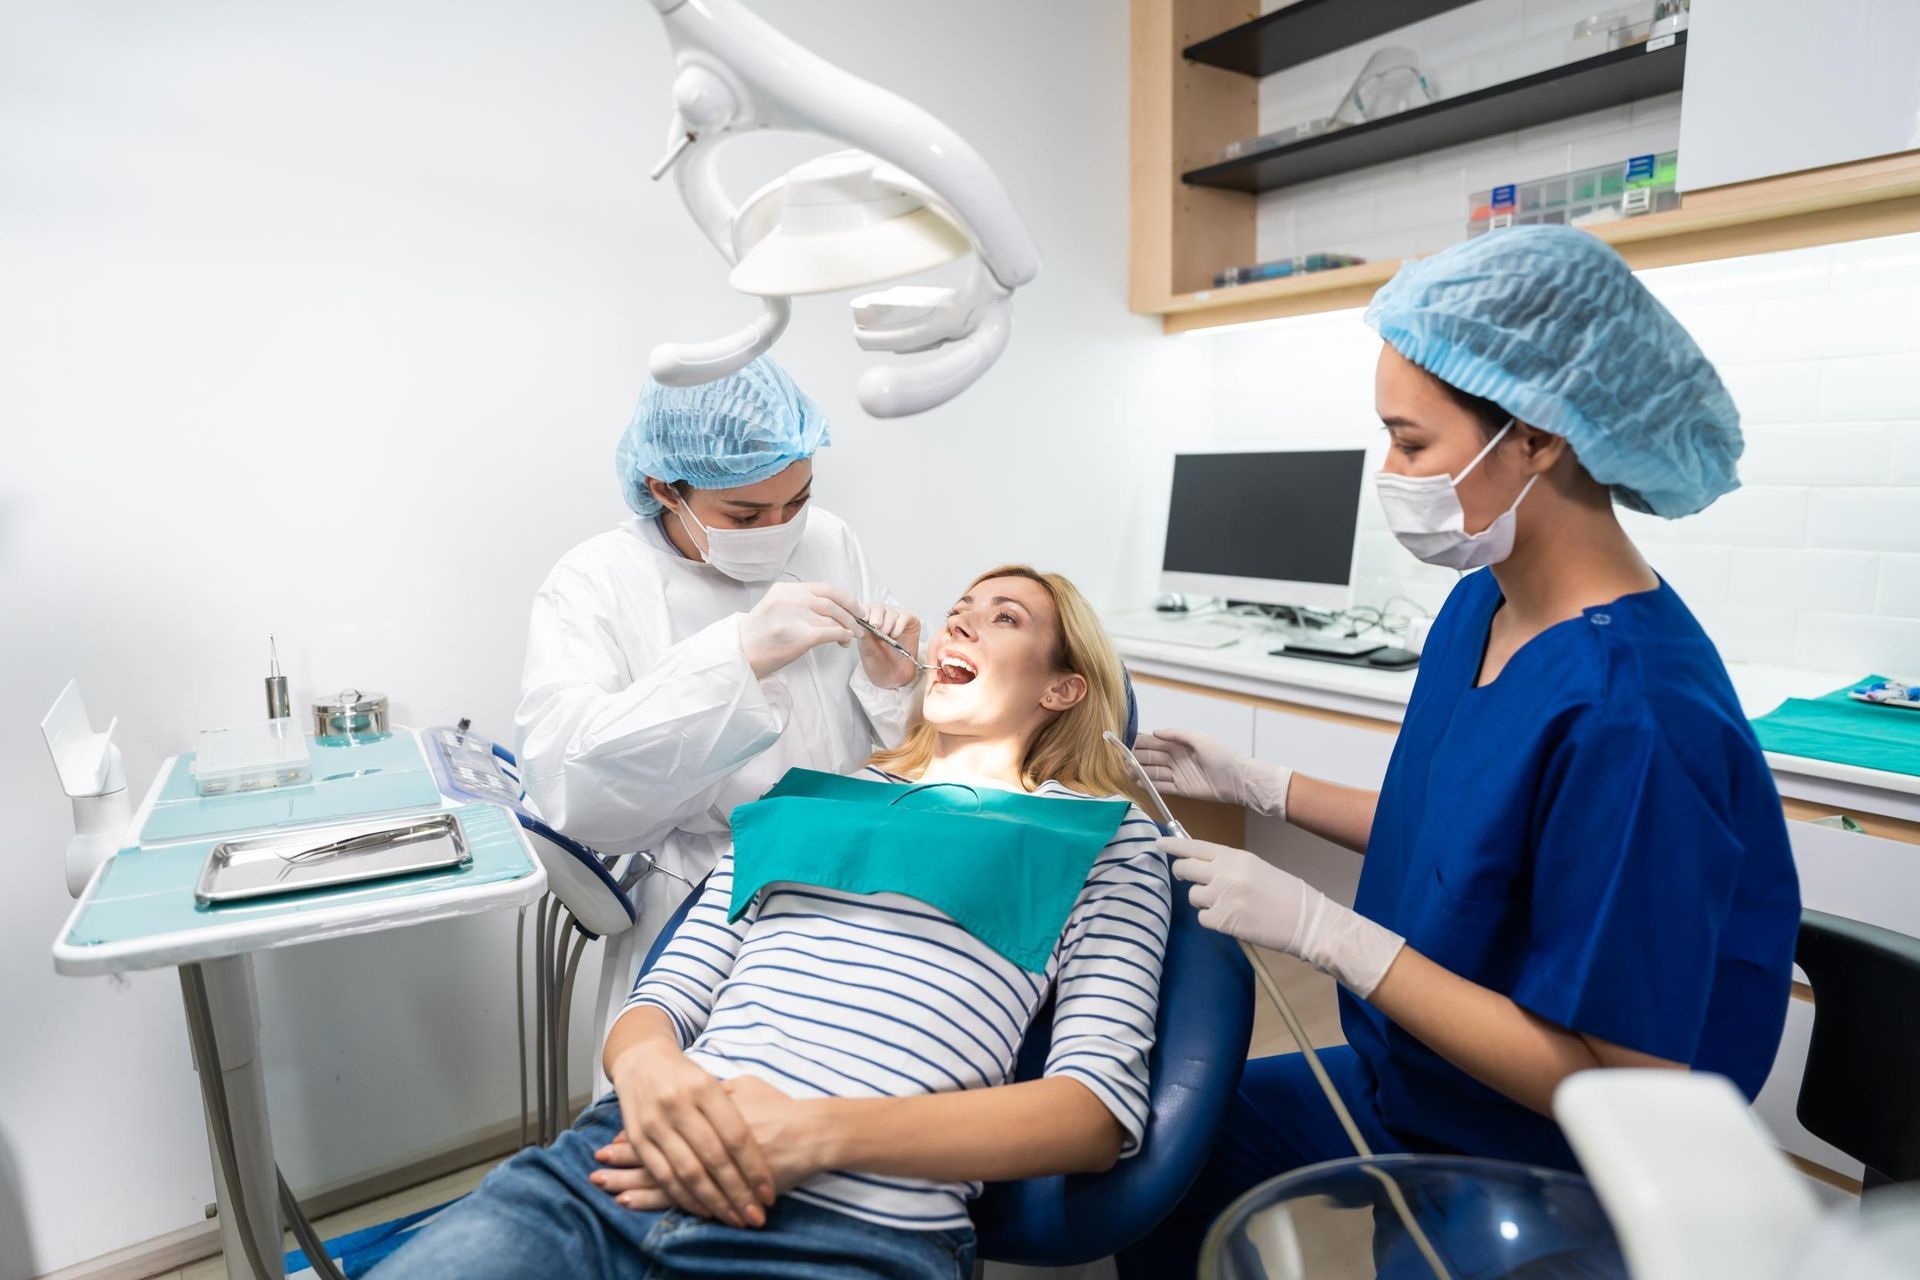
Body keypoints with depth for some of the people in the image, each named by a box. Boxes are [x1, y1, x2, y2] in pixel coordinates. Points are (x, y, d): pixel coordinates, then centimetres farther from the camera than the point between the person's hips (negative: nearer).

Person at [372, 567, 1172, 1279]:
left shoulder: (1106, 835, 9)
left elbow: (1102, 1109, -2)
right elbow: (668, 995, 17)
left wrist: (820, 1130, -13)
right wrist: (646, 1064, -8)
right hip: (629, 1163, 4)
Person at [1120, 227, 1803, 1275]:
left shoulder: (1633, 717, -32)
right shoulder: (1480, 605, -6)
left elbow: (1616, 1081, -26)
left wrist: (1322, 930, -28)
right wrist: (1258, 787, 6)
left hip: (1524, 1173, -7)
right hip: (1396, 1087, 7)